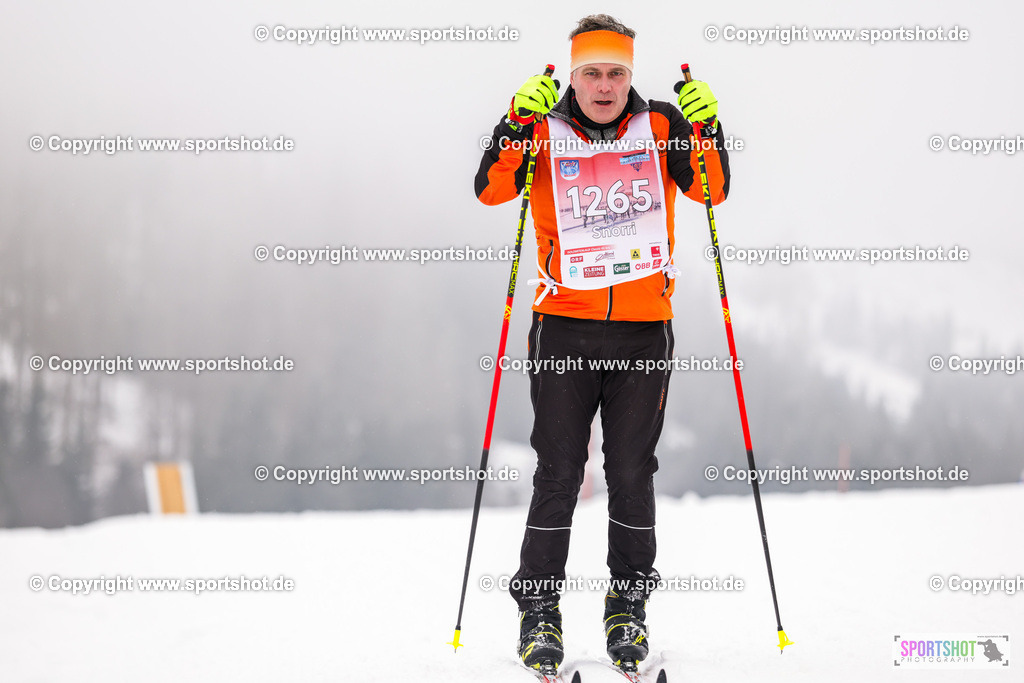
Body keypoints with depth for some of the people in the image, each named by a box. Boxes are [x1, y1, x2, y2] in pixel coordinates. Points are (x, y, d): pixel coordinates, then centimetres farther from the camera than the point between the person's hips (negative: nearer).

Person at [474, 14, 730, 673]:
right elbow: (492, 190, -10)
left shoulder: (660, 126, 6)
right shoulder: (543, 131, 2)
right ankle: (539, 611, 9)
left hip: (644, 328, 1)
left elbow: (711, 190, -2)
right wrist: (520, 122, -23)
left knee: (632, 473, 6)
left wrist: (706, 129, -18)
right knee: (558, 474, 0)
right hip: (566, 326, -1)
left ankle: (629, 607, 18)